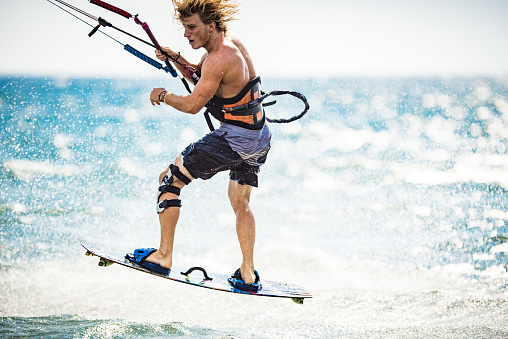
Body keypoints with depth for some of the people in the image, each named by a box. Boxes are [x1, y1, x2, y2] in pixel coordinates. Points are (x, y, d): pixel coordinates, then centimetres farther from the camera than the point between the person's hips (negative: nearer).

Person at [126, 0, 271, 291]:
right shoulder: (231, 42, 8)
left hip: (234, 138, -10)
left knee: (170, 180, 1)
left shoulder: (219, 60, -22)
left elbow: (192, 105, -18)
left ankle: (164, 256, 4)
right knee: (240, 202, 22)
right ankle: (248, 275, 22)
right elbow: (197, 75, 22)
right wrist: (176, 58, 4)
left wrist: (163, 96, -1)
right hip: (259, 138, 10)